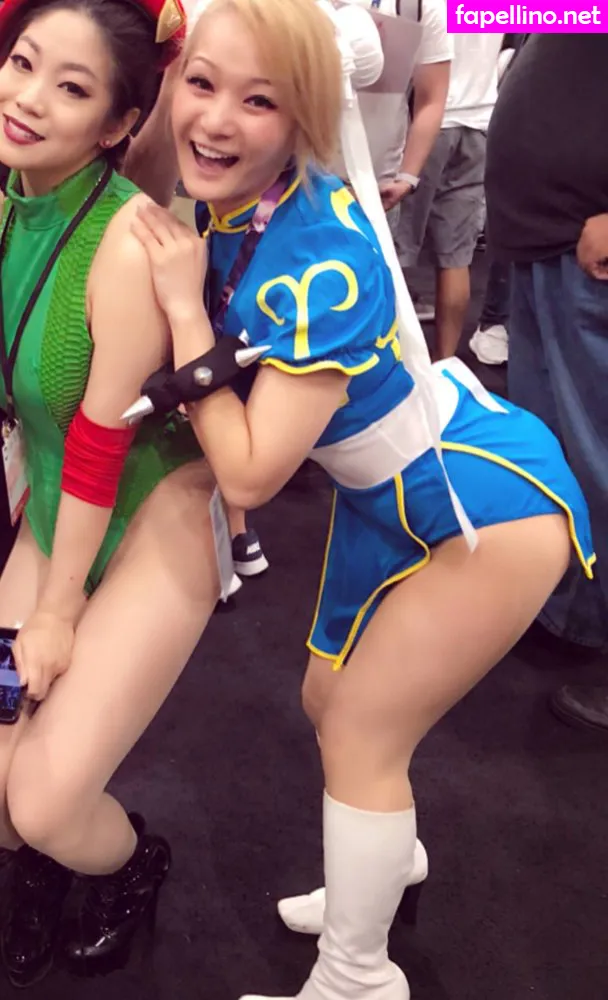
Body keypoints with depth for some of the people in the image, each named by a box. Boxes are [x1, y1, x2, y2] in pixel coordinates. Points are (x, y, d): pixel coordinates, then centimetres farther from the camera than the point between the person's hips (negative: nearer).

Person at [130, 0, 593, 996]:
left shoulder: (321, 258, -31)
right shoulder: (225, 206, -6)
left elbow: (251, 473, -27)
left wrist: (183, 307, -23)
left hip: (488, 496, -8)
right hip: (387, 494, 8)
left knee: (359, 733, 3)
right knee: (332, 704, 20)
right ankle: (391, 862, 51)